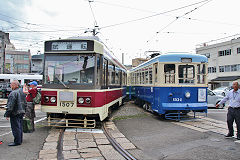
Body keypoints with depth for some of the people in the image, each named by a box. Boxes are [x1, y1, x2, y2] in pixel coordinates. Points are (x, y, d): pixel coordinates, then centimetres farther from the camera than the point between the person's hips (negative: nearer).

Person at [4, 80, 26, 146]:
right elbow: (25, 103, 19)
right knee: (20, 127, 16)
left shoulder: (13, 93, -18)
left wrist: (7, 114, -14)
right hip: (21, 112, 9)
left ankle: (17, 141, 3)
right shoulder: (22, 92, 12)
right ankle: (20, 140, 25)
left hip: (15, 113, -9)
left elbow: (10, 105, -20)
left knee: (15, 127, -2)